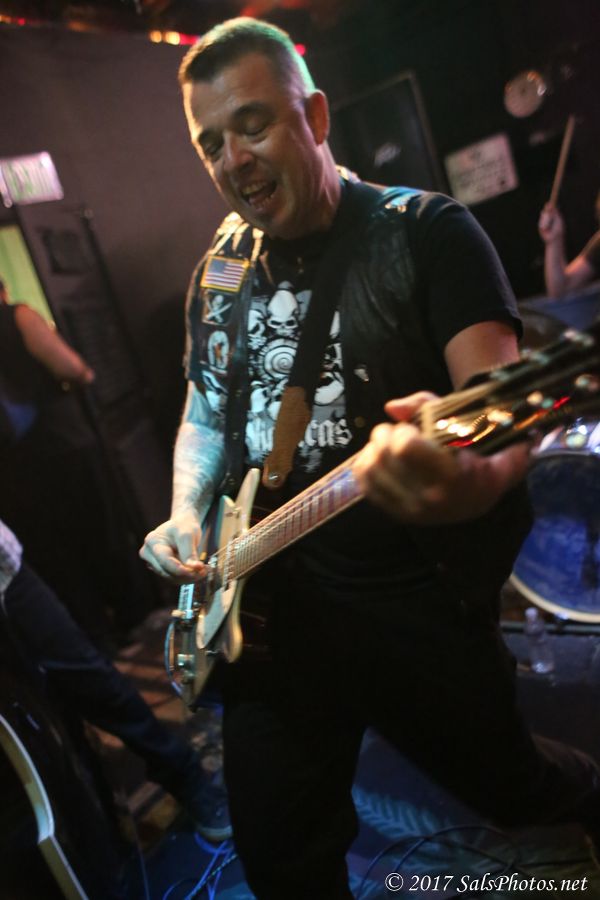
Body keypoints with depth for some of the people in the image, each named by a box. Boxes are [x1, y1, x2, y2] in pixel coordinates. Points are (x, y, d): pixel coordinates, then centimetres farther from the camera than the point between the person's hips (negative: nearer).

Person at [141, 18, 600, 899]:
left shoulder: (426, 231, -10)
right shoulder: (219, 270, 7)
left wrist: (474, 478, -44)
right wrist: (187, 516, -1)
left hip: (422, 600, -4)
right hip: (268, 602, 5)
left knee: (507, 785, 19)